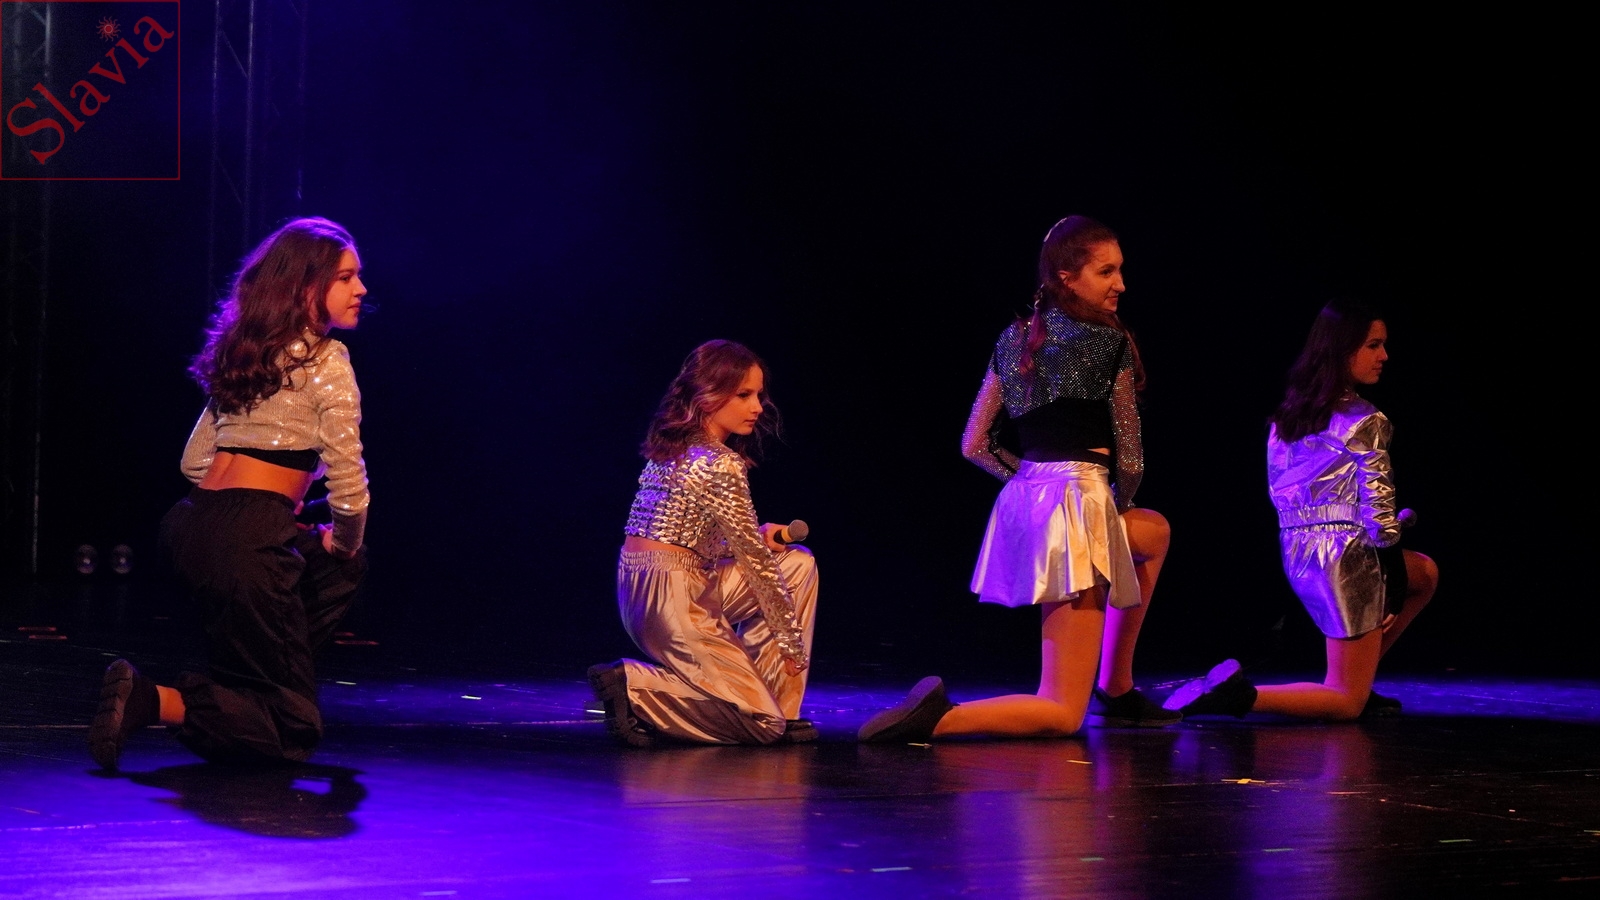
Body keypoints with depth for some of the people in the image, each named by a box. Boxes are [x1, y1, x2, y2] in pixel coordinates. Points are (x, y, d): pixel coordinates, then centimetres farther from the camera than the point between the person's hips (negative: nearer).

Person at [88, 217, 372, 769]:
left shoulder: (244, 352, 19)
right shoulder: (324, 359, -6)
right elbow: (348, 476, -11)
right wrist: (343, 538, 9)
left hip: (191, 530, 9)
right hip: (245, 544, -9)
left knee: (342, 567, 35)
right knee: (293, 730, -1)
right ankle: (151, 703, -20)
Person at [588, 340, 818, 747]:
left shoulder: (671, 447, 12)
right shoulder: (721, 464, -15)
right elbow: (756, 562, -11)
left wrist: (758, 537, 5)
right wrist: (792, 642, -4)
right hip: (673, 596, -9)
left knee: (799, 563, 15)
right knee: (763, 726, -5)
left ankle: (758, 691, 10)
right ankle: (634, 687, -10)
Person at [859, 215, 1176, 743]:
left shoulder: (1015, 339, 15)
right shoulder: (1111, 342, -3)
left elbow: (975, 445, 16)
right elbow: (1130, 461, 0)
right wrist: (1116, 502, 20)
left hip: (1022, 500, 8)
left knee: (1155, 532, 39)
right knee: (1061, 715, -4)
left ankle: (1116, 691, 37)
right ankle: (938, 719, -26)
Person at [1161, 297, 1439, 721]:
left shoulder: (1286, 416, 8)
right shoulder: (1366, 423, -14)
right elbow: (1380, 518, -16)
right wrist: (1395, 525, 8)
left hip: (1296, 555, 8)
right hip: (1346, 558, -8)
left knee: (1426, 573, 33)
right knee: (1347, 706, 3)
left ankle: (1358, 683, 27)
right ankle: (1239, 696, -18)